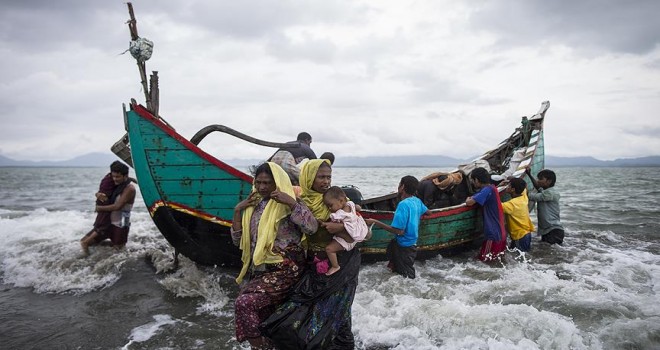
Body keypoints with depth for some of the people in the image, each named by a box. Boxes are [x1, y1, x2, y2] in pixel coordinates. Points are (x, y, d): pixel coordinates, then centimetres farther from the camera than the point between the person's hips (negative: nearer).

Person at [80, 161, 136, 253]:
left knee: (116, 248, 5)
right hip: (108, 222, 6)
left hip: (120, 225, -6)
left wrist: (100, 208, -11)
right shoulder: (115, 185, 6)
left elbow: (117, 206, -20)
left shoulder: (129, 189, -17)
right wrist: (98, 195, -5)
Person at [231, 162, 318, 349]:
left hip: (284, 270, -7)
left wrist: (291, 202, -26)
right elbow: (238, 240, 10)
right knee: (261, 318, 12)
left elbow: (312, 227, -21)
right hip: (259, 270, 7)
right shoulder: (252, 206, 10)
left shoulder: (287, 205, -7)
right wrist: (238, 211, 1)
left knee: (244, 303, -21)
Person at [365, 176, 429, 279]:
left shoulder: (403, 204, -26)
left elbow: (399, 231, -30)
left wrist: (375, 222, -29)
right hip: (412, 244, 8)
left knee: (407, 276, 7)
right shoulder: (417, 201, -1)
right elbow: (428, 212, 18)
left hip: (404, 247, -8)